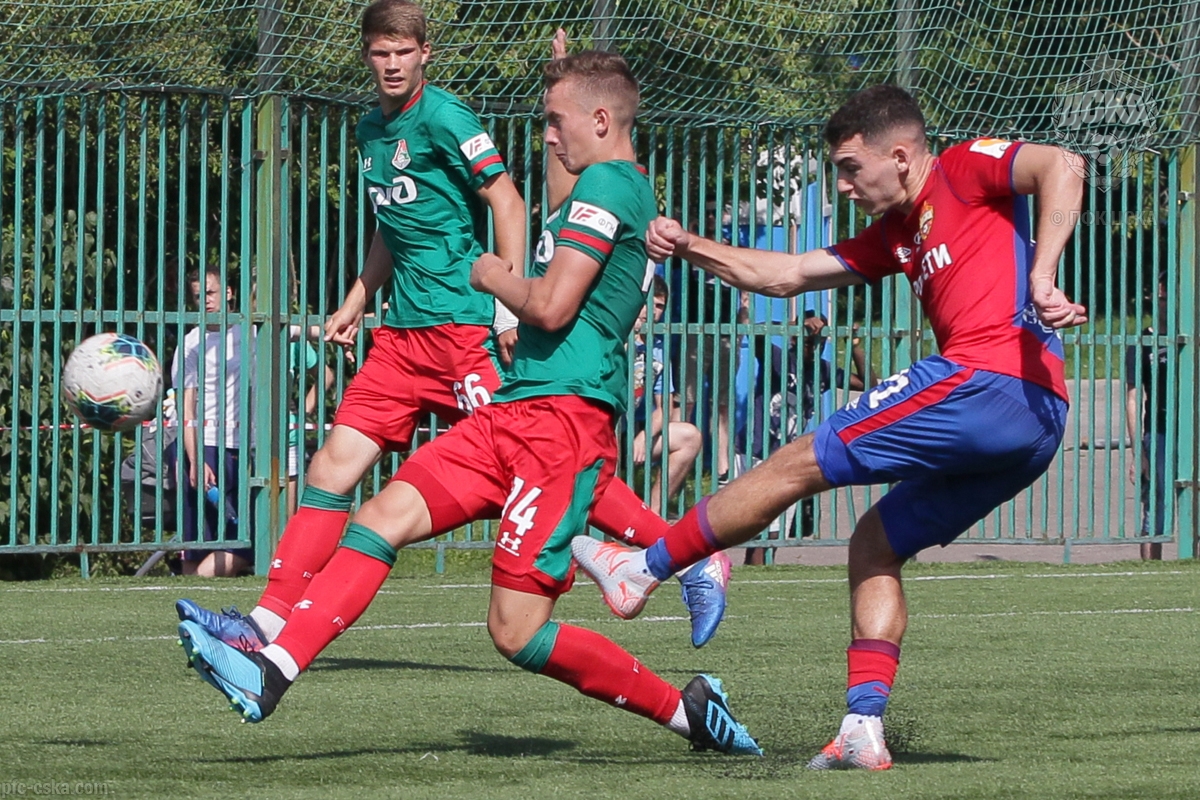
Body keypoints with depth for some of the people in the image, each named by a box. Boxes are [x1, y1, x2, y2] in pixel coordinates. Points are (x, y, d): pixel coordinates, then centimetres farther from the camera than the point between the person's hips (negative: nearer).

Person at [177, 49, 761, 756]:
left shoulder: (606, 184, -10)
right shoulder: (636, 193, 21)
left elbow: (552, 306, -19)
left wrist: (495, 277, 1)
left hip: (562, 418, -10)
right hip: (511, 416, 10)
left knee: (518, 632, -11)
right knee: (384, 517, -4)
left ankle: (686, 710, 2)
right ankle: (268, 675, -13)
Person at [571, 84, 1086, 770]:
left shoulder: (967, 170, 3)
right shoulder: (897, 233, 28)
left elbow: (1062, 167, -15)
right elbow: (785, 275, 31)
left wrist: (1041, 281, -25)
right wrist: (690, 248, 21)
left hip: (989, 381, -10)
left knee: (798, 465, -1)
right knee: (875, 542, 15)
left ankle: (642, 569, 9)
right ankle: (864, 730, 4)